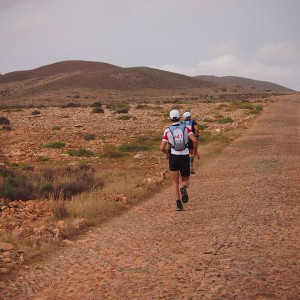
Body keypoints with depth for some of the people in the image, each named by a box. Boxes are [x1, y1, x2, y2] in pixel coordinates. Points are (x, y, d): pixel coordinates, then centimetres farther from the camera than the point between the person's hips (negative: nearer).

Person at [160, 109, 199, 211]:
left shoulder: (168, 130, -2)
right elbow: (195, 140, -15)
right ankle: (183, 188, -22)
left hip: (173, 157, 0)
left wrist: (167, 154, 15)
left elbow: (162, 148, -6)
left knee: (175, 183, 9)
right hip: (185, 157, 0)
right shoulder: (186, 128, -1)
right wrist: (195, 151, 3)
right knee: (186, 181, 16)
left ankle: (178, 204, -11)